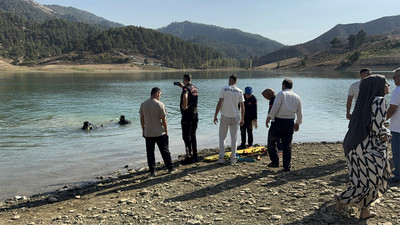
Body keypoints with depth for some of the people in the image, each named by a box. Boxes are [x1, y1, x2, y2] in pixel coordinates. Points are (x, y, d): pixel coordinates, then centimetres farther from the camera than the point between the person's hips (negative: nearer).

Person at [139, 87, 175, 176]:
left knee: (150, 153, 9)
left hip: (148, 133, 3)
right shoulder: (160, 104, -12)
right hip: (160, 133, -3)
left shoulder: (143, 104, 2)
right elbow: (164, 120, -10)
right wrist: (166, 131, -1)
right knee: (165, 151, 10)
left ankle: (152, 171, 12)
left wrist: (143, 130, 17)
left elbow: (142, 119, 7)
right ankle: (170, 168, 21)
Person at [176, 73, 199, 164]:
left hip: (187, 116, -8)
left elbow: (185, 96, -37)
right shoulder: (195, 88, 13)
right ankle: (195, 156, 21)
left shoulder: (186, 88, -14)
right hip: (195, 115, 8)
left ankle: (189, 157, 1)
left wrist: (185, 106, -24)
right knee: (193, 136, 16)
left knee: (186, 137, -1)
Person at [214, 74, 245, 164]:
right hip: (235, 117, 2)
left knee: (222, 137, 8)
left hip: (225, 116, -2)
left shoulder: (224, 89, -5)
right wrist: (242, 119, 11)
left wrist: (215, 115, -4)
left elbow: (219, 103, -10)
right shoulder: (240, 91, 2)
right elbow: (242, 107, 1)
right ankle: (233, 159, 12)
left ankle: (221, 158, 5)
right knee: (234, 138, 8)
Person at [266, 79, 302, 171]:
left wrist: (269, 117, -11)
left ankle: (275, 162, 10)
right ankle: (287, 165, 12)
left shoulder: (281, 94, -5)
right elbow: (299, 113, 16)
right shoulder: (297, 97, 12)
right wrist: (298, 123, 28)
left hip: (279, 121, -5)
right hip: (290, 123, 5)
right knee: (287, 144, 11)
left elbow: (275, 107, -16)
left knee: (271, 141, 11)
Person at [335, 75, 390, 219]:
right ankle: (341, 200, 13)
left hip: (359, 146, 9)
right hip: (370, 149, -9)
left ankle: (365, 212, 27)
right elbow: (377, 127, -23)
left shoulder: (366, 101, 11)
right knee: (368, 182, 5)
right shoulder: (379, 101, -14)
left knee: (368, 180, 18)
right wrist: (385, 136, -2)